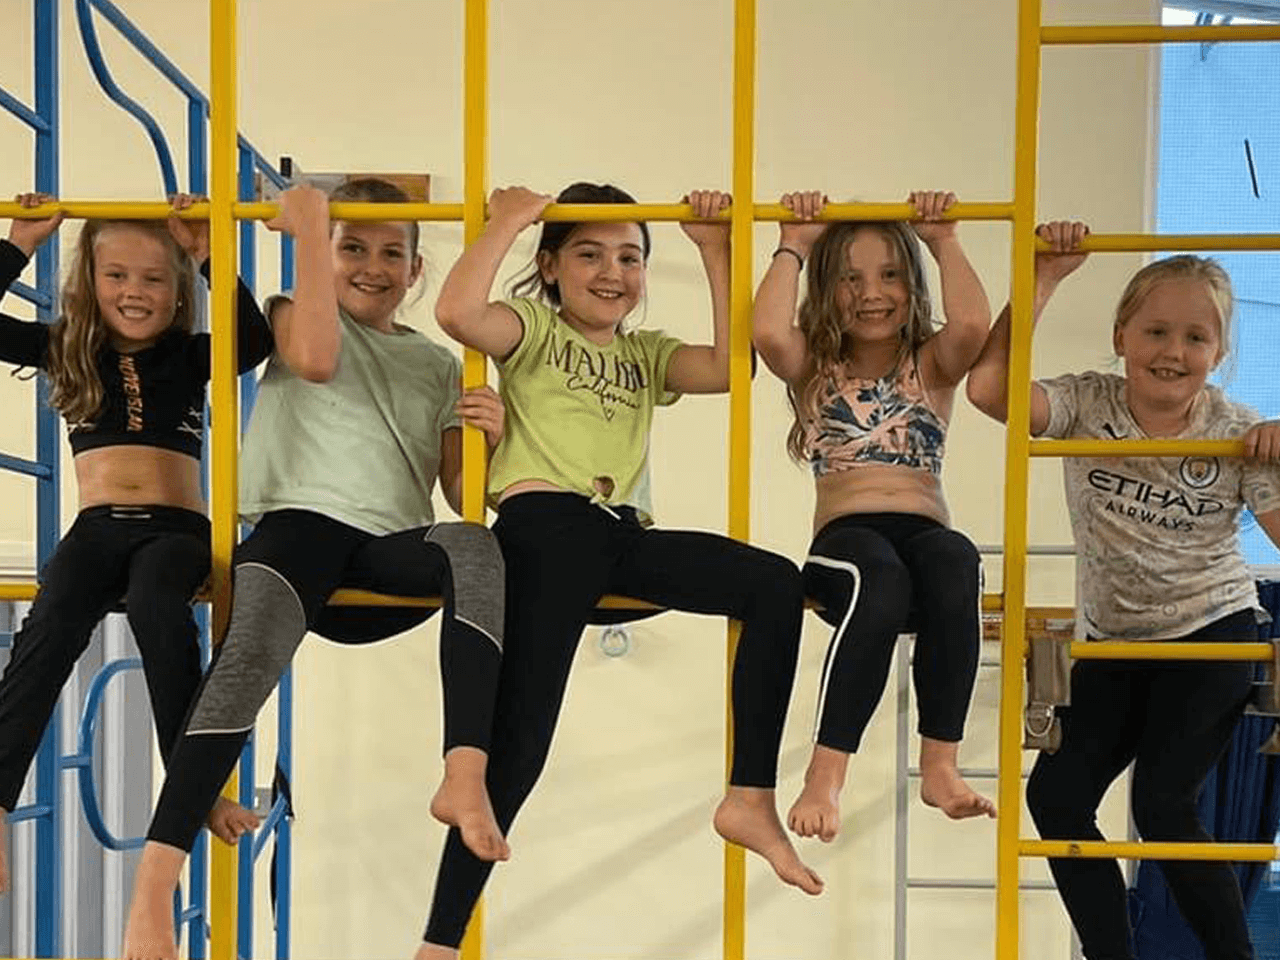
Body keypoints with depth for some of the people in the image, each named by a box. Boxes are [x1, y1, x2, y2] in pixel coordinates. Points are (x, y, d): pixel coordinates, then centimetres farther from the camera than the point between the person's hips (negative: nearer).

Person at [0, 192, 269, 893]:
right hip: (96, 528, 2)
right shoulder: (66, 353, 16)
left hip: (176, 529, -1)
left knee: (157, 609, -36)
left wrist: (209, 256, -7)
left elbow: (255, 340, -8)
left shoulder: (191, 357, 12)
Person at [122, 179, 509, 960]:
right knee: (255, 650, -34)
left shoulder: (438, 366, 23)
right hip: (303, 521, -2)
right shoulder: (290, 314, 18)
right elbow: (316, 358, -9)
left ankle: (466, 775, -46)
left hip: (395, 550, 2)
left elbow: (463, 497, 16)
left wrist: (490, 435, -5)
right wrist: (310, 228, -4)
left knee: (475, 545, -34)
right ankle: (155, 885, -40)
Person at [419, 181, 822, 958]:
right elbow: (457, 314, -12)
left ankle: (752, 798, -9)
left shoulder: (647, 353, 24)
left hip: (623, 537, 5)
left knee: (777, 585, -13)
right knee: (520, 734, -12)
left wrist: (717, 251, 8)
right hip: (544, 526, -5)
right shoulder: (534, 329, 11)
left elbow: (728, 367, 5)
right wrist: (508, 221, -3)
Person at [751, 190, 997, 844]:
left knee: (956, 561, -37)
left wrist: (944, 242, 6)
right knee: (882, 577, -39)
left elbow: (972, 324, -5)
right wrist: (794, 247, 6)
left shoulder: (932, 366, 20)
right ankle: (825, 775, -37)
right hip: (845, 542, -1)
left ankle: (940, 765, -33)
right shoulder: (813, 368, 18)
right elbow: (767, 331, -6)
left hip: (927, 536, 2)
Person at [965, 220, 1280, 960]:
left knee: (1163, 804, -13)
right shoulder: (1088, 405, -9)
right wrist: (1043, 277, -25)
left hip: (1212, 636, -3)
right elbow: (990, 388, -27)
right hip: (1115, 644, 4)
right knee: (1056, 795, 0)